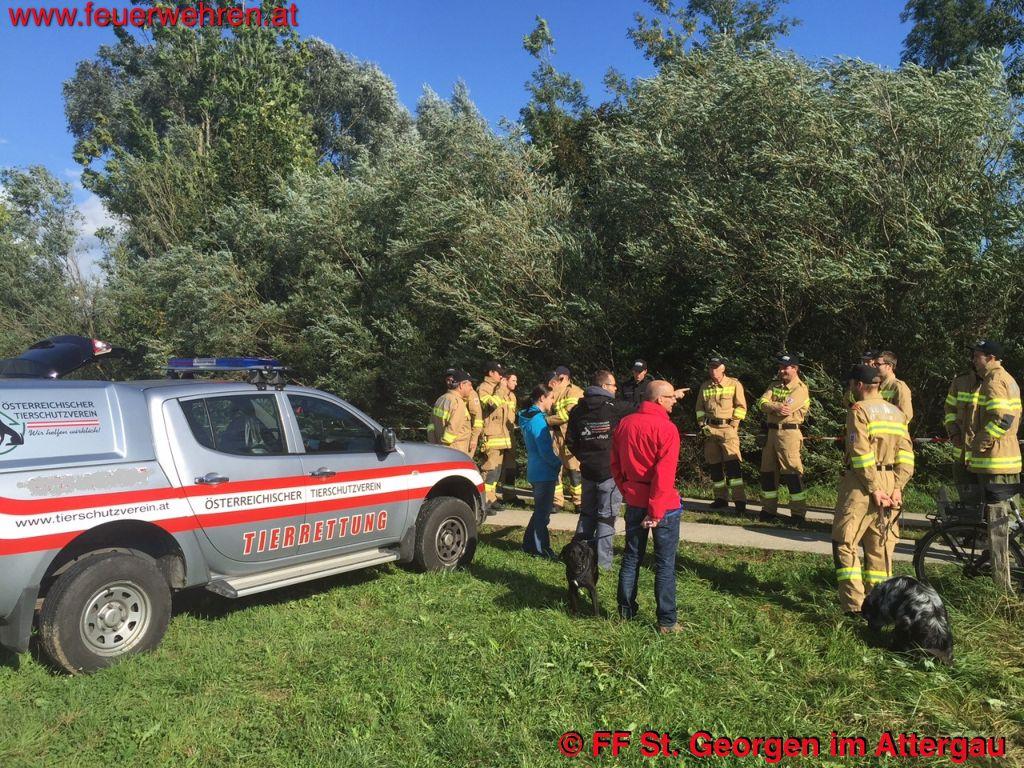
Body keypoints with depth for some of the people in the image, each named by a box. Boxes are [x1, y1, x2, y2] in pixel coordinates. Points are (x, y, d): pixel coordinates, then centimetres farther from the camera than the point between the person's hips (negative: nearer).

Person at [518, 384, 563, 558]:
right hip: (544, 473, -10)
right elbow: (545, 450, -22)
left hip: (536, 471, 10)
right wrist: (558, 463, -7)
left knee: (541, 509, 20)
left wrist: (554, 461, 11)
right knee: (543, 512, 1)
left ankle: (529, 544, 28)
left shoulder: (531, 417, 11)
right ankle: (541, 549, 11)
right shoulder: (537, 419, -20)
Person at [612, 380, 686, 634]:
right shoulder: (666, 428, -16)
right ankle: (667, 622, 10)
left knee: (631, 558, 16)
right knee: (665, 564, 4)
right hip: (663, 505, -5)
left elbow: (615, 464, 9)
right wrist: (656, 511, -16)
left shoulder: (624, 424, 3)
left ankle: (626, 610, 26)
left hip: (634, 501, 6)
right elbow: (664, 474, -19)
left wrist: (627, 491, 15)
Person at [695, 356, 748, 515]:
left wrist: (732, 424, -9)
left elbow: (741, 406, -2)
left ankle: (739, 500, -13)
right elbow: (699, 407, 18)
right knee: (714, 466, 8)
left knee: (732, 464, -14)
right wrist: (702, 424, 5)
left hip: (728, 429, -5)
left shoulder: (734, 384, 0)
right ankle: (721, 498, 19)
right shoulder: (704, 387, 12)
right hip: (710, 429, 5)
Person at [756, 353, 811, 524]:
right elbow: (762, 402, -2)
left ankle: (799, 513, 2)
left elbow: (785, 408, -21)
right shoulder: (775, 385, 15)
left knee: (792, 472, -7)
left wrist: (770, 405, -5)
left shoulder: (800, 388, -7)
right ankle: (769, 509, 22)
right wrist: (776, 408, -19)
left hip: (789, 433, -7)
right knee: (767, 471, 11)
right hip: (772, 432, 7)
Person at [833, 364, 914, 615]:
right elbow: (906, 455, 4)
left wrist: (874, 488, -15)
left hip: (862, 483, -7)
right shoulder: (897, 413, 12)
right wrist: (897, 488, -1)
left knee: (845, 543, 2)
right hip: (890, 483, 7)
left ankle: (854, 604, -2)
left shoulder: (858, 410, -9)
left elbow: (861, 454, -18)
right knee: (880, 547, 14)